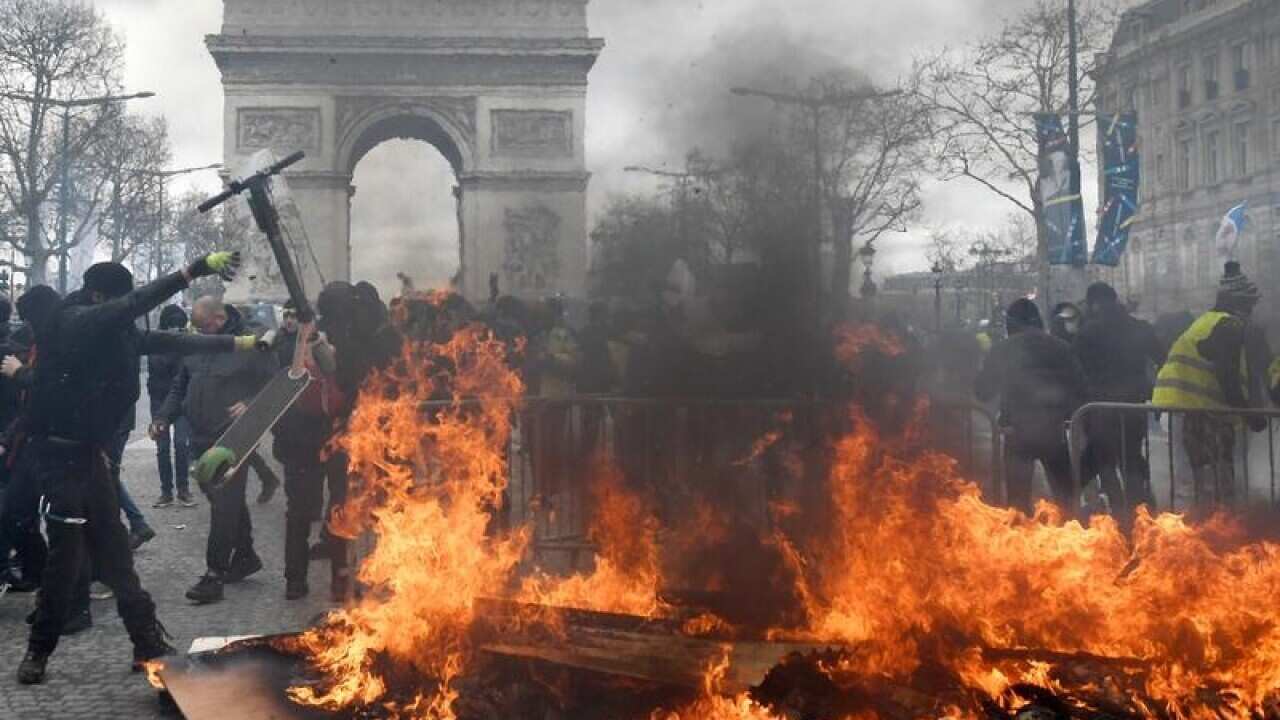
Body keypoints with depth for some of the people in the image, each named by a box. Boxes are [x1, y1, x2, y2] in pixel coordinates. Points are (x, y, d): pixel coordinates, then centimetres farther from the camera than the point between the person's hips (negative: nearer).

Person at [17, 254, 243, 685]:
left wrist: (233, 344, 15)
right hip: (60, 453, -8)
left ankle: (148, 642, 14)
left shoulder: (113, 333, 8)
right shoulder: (75, 323, -17)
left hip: (88, 451, 8)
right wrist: (194, 270, -36)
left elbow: (163, 341, 14)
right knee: (67, 554, -4)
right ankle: (39, 650, 12)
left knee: (113, 549, 10)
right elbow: (135, 304, -31)